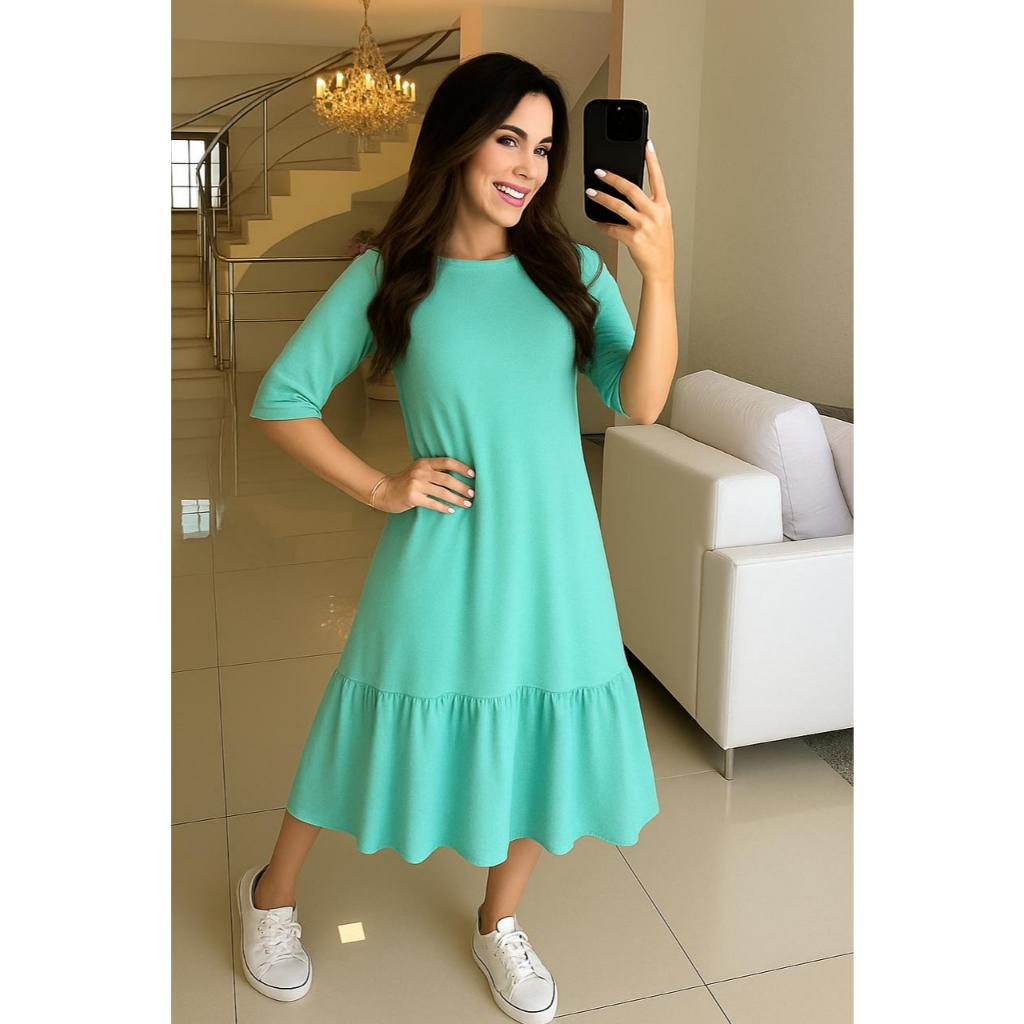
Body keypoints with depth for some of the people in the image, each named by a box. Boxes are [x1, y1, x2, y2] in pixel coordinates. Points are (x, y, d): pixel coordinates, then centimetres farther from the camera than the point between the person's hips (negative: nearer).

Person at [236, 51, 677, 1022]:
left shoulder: (572, 268, 1)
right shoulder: (387, 275, -4)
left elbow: (639, 402, -11)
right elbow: (279, 399, 0)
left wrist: (659, 273, -24)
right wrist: (379, 486, -8)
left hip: (553, 558, 3)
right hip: (441, 560, -2)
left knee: (543, 746, 14)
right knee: (384, 732, 12)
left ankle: (498, 924, 43)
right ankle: (270, 894, 42)